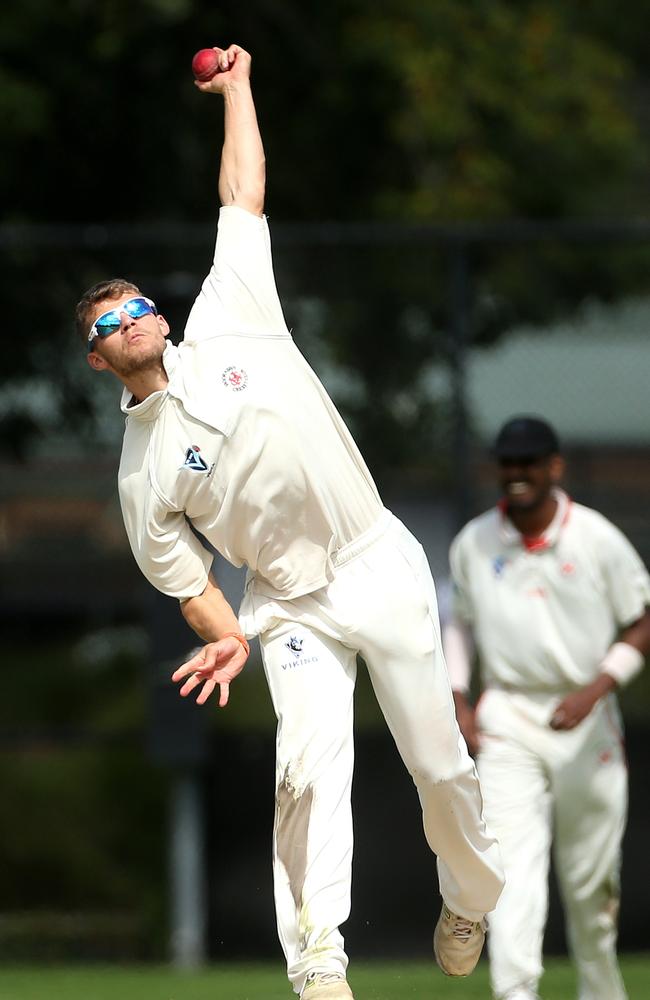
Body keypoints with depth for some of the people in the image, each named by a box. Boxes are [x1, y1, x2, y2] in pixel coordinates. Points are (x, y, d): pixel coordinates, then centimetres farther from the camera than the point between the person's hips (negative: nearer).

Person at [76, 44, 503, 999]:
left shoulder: (226, 326, 2)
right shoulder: (142, 470, -1)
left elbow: (244, 198, 7)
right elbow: (184, 574, 1)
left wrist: (236, 90, 9)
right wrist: (225, 637, -18)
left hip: (384, 569, 2)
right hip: (293, 607, -2)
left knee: (439, 761, 4)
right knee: (310, 771, -20)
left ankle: (470, 899, 28)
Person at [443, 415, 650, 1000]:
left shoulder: (598, 540, -5)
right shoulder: (474, 544, 3)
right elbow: (462, 620, 18)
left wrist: (594, 690, -15)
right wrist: (457, 697, 5)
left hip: (586, 721, -1)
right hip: (505, 724, 1)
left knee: (591, 880, 7)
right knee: (511, 869, -15)